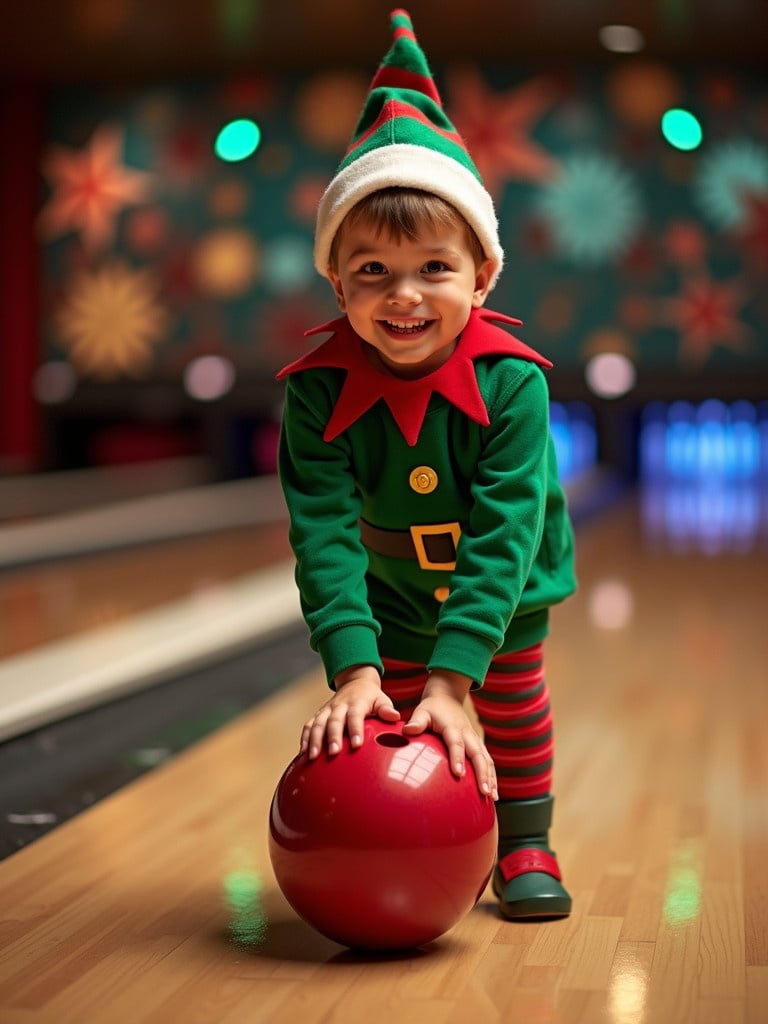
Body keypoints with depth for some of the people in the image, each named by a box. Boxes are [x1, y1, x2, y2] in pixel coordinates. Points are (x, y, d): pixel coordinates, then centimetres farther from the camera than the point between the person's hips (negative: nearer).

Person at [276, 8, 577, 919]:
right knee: (393, 712, 6)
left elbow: (503, 537, -37)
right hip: (392, 586, 1)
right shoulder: (320, 391, -31)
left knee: (514, 699, 13)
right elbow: (324, 533, -33)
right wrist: (352, 667, -43)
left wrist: (453, 677, -43)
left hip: (507, 581, 0)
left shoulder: (511, 384, -35)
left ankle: (524, 845, 31)